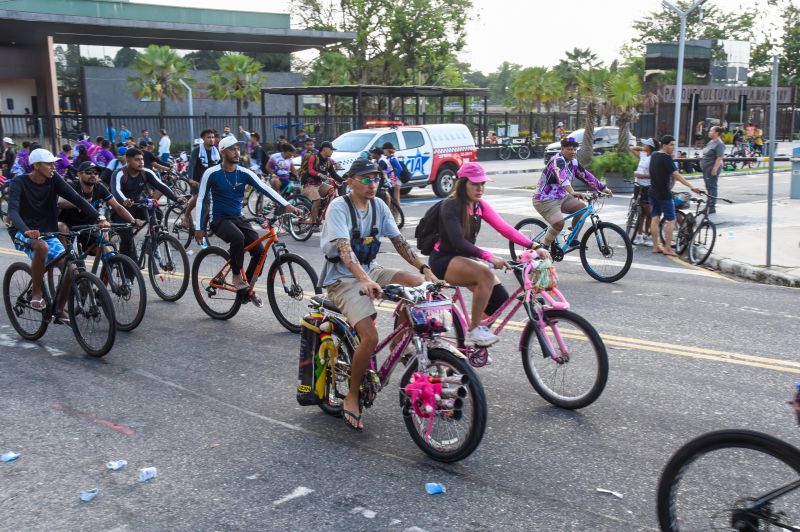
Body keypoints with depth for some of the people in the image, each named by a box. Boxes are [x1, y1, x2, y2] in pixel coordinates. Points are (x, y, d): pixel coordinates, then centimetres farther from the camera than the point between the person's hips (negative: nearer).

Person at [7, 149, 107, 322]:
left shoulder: (53, 180, -4)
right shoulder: (19, 183, -13)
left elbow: (77, 198, -12)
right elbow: (13, 211, -26)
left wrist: (99, 217, -26)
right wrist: (26, 230, -46)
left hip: (49, 234, 4)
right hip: (24, 234, -4)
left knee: (70, 268, -14)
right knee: (42, 246, -38)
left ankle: (59, 310, 6)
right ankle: (36, 293, -21)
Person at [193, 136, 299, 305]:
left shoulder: (244, 173, 0)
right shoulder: (211, 173, -9)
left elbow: (265, 188, -9)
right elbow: (201, 200, -4)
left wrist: (286, 205, -23)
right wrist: (199, 228, -6)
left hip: (238, 218, 4)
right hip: (219, 219, -4)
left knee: (259, 251, -13)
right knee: (238, 237, -36)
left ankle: (247, 287, 9)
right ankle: (236, 276, -15)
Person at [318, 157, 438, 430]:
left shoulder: (378, 206, 3)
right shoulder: (339, 207, -16)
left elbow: (399, 241, 0)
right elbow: (344, 249, -29)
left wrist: (425, 268, -14)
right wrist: (365, 280, -45)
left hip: (371, 271, 6)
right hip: (343, 279, -6)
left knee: (420, 283, -17)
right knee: (370, 336, -24)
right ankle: (351, 397, -4)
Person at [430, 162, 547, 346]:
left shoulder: (479, 205, 3)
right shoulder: (450, 206, -18)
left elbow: (504, 228, -7)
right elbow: (458, 241, -30)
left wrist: (534, 246, -19)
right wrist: (489, 257, -39)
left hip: (464, 258, 7)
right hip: (444, 260, -7)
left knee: (499, 298, -8)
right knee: (485, 275, -32)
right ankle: (474, 330, -19)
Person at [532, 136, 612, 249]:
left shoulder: (573, 162, 6)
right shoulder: (557, 160, -21)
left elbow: (586, 176, 10)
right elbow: (562, 177, -39)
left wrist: (603, 188, 4)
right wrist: (572, 192, -54)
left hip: (561, 197, 9)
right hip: (545, 200, -9)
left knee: (582, 207, -9)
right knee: (559, 223, -28)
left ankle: (573, 239, 5)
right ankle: (543, 247, -5)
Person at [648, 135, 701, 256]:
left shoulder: (653, 155, 8)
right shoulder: (666, 158, -16)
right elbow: (676, 175, -23)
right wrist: (691, 187, -27)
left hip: (653, 193, 8)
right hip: (664, 194, -8)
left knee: (655, 219, 8)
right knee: (671, 220, 0)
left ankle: (655, 246, 10)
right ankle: (667, 248, -1)